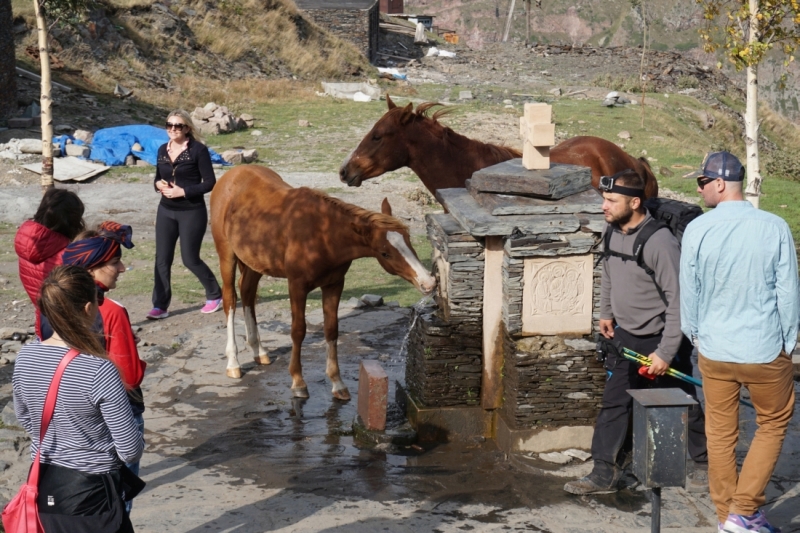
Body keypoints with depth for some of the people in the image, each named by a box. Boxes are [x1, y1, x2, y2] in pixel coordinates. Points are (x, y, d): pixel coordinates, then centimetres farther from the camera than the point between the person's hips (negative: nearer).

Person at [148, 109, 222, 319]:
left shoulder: (198, 150, -11)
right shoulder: (163, 150, 7)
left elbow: (210, 182, -13)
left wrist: (183, 191, -20)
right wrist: (159, 185, -7)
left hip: (192, 212, -5)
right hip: (166, 211, 6)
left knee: (190, 259, 1)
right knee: (162, 259, 2)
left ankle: (215, 295, 23)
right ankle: (160, 306, 9)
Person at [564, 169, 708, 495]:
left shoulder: (659, 241, -24)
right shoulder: (611, 231, -1)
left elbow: (678, 300, -22)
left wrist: (665, 352, -22)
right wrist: (606, 312, 17)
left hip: (659, 340, -7)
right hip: (624, 338, 7)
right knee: (613, 404, 7)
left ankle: (705, 464, 28)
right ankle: (606, 473, 15)